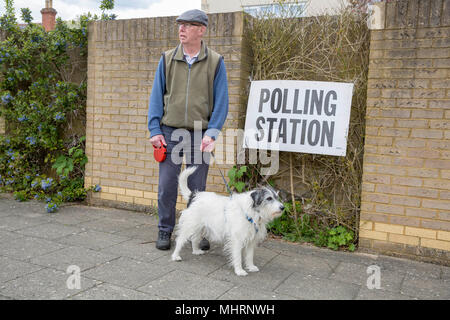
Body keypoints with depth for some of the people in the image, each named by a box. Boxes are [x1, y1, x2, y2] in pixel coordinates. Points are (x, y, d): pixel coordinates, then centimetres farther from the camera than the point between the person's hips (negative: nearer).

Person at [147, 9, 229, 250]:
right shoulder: (167, 59, 6)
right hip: (170, 132, 2)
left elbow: (221, 101, -1)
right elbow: (156, 97, 7)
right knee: (167, 185, 3)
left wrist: (211, 133, -10)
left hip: (199, 135, -1)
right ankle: (165, 231, 20)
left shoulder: (215, 62, 1)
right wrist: (155, 130, -1)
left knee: (197, 187, 7)